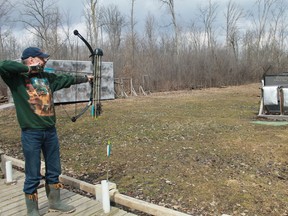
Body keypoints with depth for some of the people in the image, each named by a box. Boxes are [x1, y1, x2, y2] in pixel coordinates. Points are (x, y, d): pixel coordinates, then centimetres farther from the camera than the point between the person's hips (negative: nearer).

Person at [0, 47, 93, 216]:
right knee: (33, 175, 5)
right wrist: (29, 69, -16)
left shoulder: (47, 77, 9)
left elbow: (66, 79, 22)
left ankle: (55, 202, 35)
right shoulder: (17, 78, -7)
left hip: (51, 131, 6)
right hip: (31, 133, -6)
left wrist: (85, 78, 31)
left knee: (54, 170, 16)